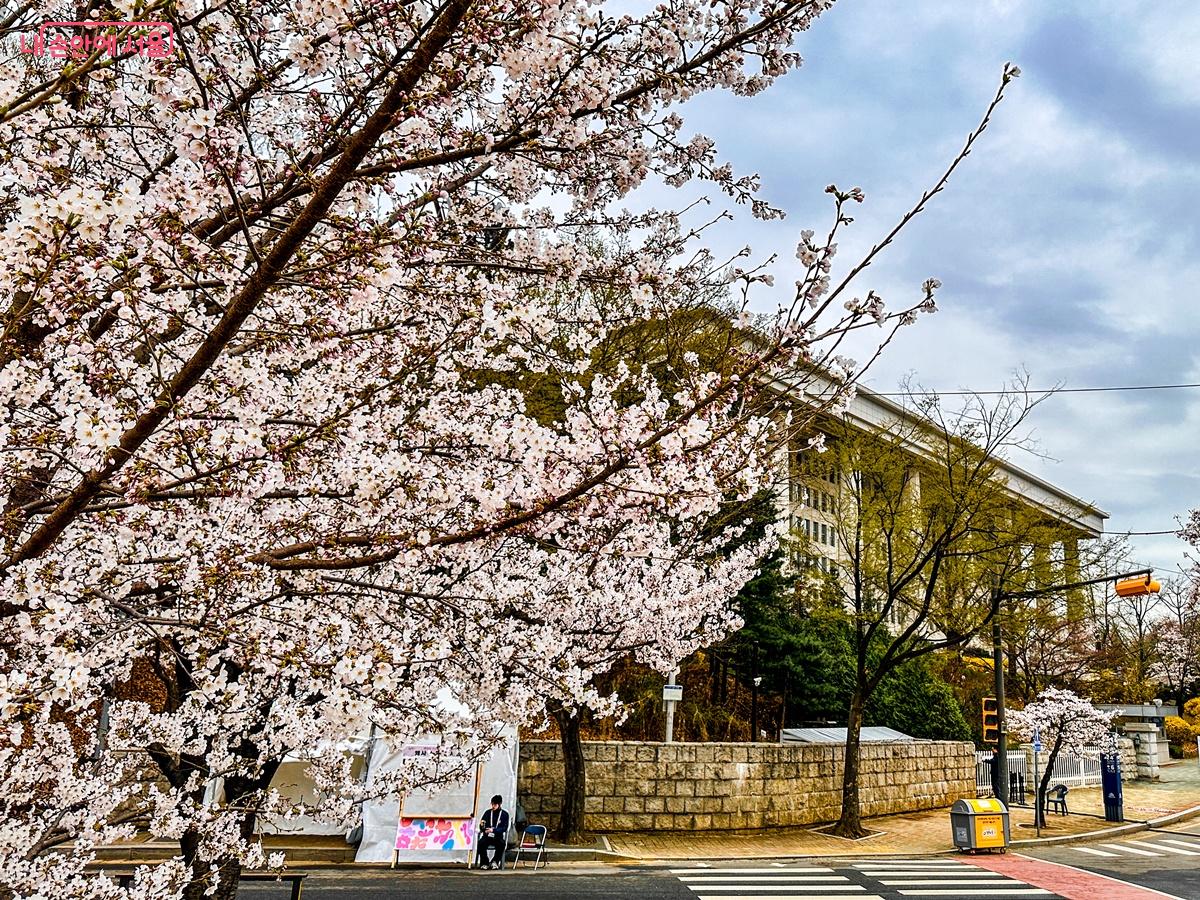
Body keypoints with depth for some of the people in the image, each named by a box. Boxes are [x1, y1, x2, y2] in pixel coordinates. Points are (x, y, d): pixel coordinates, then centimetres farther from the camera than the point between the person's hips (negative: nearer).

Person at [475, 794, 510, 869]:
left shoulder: (504, 814, 5)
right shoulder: (487, 812, 10)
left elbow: (504, 828, -6)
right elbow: (482, 828, 7)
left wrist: (493, 830, -21)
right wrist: (482, 826, -19)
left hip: (498, 836, -1)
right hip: (487, 836, 1)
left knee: (502, 844, -35)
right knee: (481, 843, -32)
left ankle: (495, 861, -11)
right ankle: (484, 863, -14)